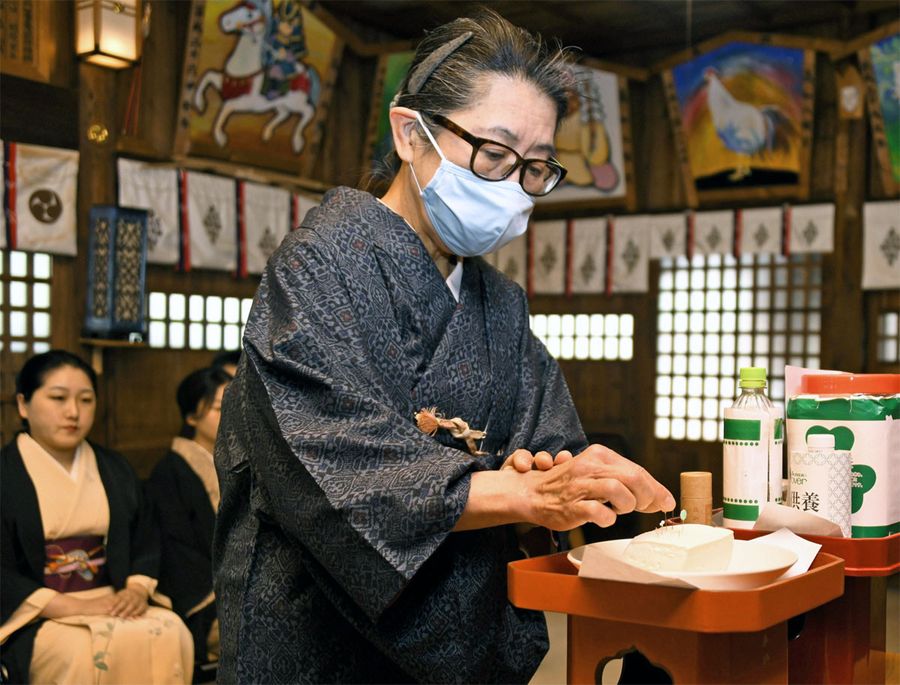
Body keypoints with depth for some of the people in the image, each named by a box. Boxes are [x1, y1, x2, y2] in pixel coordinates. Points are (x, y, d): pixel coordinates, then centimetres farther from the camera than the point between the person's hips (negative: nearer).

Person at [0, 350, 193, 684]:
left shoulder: (116, 471, 15)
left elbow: (145, 545, 14)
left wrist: (138, 590, -8)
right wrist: (70, 606, -18)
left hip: (112, 603, 4)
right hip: (33, 616, -4)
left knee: (171, 633, -25)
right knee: (84, 652, -35)